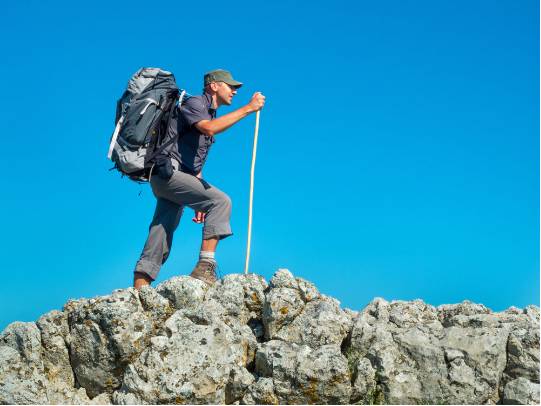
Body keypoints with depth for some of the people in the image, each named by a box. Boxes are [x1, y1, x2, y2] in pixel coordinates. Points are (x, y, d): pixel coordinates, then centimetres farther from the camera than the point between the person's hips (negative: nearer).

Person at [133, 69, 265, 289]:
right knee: (220, 201, -21)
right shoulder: (195, 103, -2)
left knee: (161, 238, 4)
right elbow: (209, 128, -25)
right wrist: (247, 108, -20)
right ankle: (205, 266, -28)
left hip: (166, 179, 10)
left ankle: (138, 293, 1)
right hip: (167, 170, -10)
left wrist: (201, 203, 21)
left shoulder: (210, 115, 26)